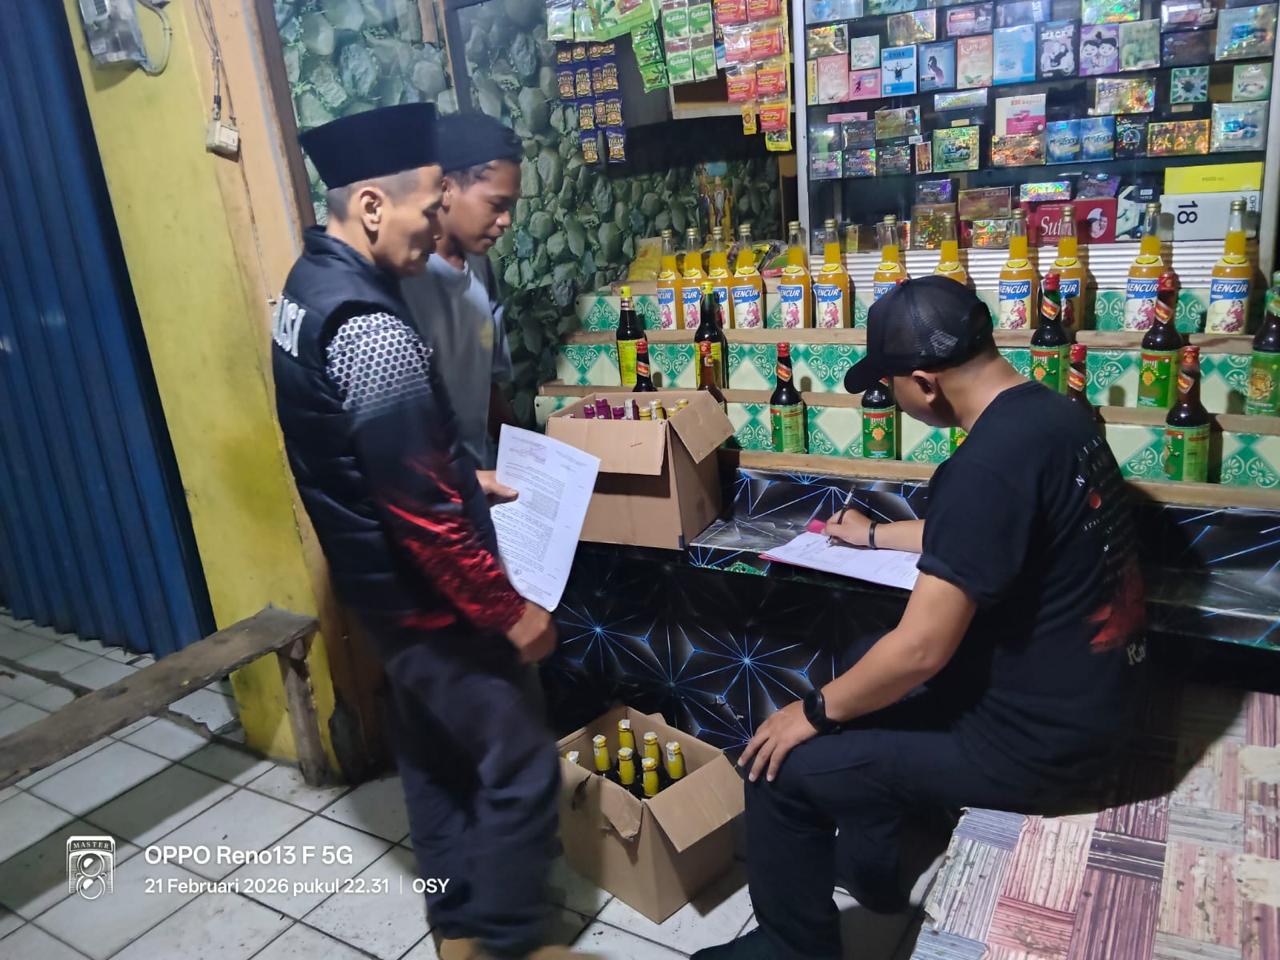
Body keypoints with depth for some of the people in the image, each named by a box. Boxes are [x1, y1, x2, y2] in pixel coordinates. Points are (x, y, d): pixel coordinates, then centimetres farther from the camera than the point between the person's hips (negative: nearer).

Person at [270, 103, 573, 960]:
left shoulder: (310, 285, 4)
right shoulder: (369, 329, -28)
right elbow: (423, 512, -27)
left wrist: (466, 476, 14)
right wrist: (509, 610, -17)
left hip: (379, 579, 10)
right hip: (424, 594, -10)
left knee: (435, 755, 23)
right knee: (522, 770, 6)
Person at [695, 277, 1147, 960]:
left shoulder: (988, 463, -29)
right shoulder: (1051, 412, 2)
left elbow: (921, 649, -26)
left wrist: (815, 712, -10)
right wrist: (876, 535, 31)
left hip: (1036, 739, -9)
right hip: (1091, 692, 10)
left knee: (781, 767, -1)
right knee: (869, 692, 27)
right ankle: (866, 867, 41)